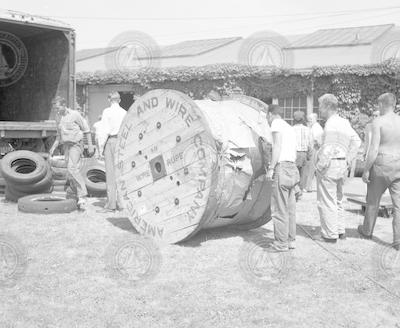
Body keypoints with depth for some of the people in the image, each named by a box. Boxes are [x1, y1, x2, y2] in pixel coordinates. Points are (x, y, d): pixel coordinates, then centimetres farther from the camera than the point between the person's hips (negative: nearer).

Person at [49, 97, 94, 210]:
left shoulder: (75, 114, -6)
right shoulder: (60, 119, 15)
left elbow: (86, 129, -4)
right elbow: (59, 136, 21)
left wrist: (90, 145, -8)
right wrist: (53, 147, 7)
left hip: (75, 145, -7)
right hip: (66, 146, 7)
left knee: (72, 168, -25)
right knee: (70, 175, 4)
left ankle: (82, 196, -25)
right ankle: (78, 198, 11)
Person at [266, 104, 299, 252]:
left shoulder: (276, 123, -2)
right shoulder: (291, 128, 23)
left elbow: (277, 146, -13)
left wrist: (271, 168, -15)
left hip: (281, 167, -9)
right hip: (292, 168, 9)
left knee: (279, 208, -5)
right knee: (289, 208, 12)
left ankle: (281, 243, -3)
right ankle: (291, 240, 16)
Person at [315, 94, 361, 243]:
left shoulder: (331, 124, -16)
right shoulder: (344, 123, 12)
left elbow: (328, 148, -24)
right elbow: (356, 141, 18)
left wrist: (320, 166, -15)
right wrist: (348, 160, 15)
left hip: (329, 165, -9)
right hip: (341, 166, 9)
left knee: (326, 202, -1)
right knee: (337, 200, 20)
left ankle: (330, 235, 4)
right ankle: (340, 231, 27)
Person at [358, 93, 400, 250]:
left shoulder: (378, 122, -12)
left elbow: (374, 149, -17)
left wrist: (366, 170, -9)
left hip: (381, 165, -3)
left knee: (373, 200, 16)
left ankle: (367, 230, 33)